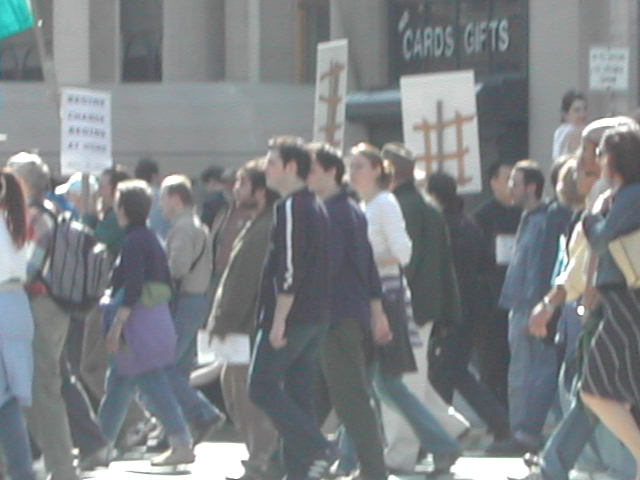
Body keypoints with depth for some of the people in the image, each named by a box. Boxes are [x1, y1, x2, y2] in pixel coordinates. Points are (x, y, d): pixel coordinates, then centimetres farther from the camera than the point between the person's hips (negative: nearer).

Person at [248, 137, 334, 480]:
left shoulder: (290, 208, -13)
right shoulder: (316, 207, 17)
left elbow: (289, 268, -20)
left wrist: (279, 320, -19)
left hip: (291, 316, -9)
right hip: (317, 317, 9)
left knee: (262, 388, -4)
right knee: (298, 392, 10)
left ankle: (316, 449, -13)